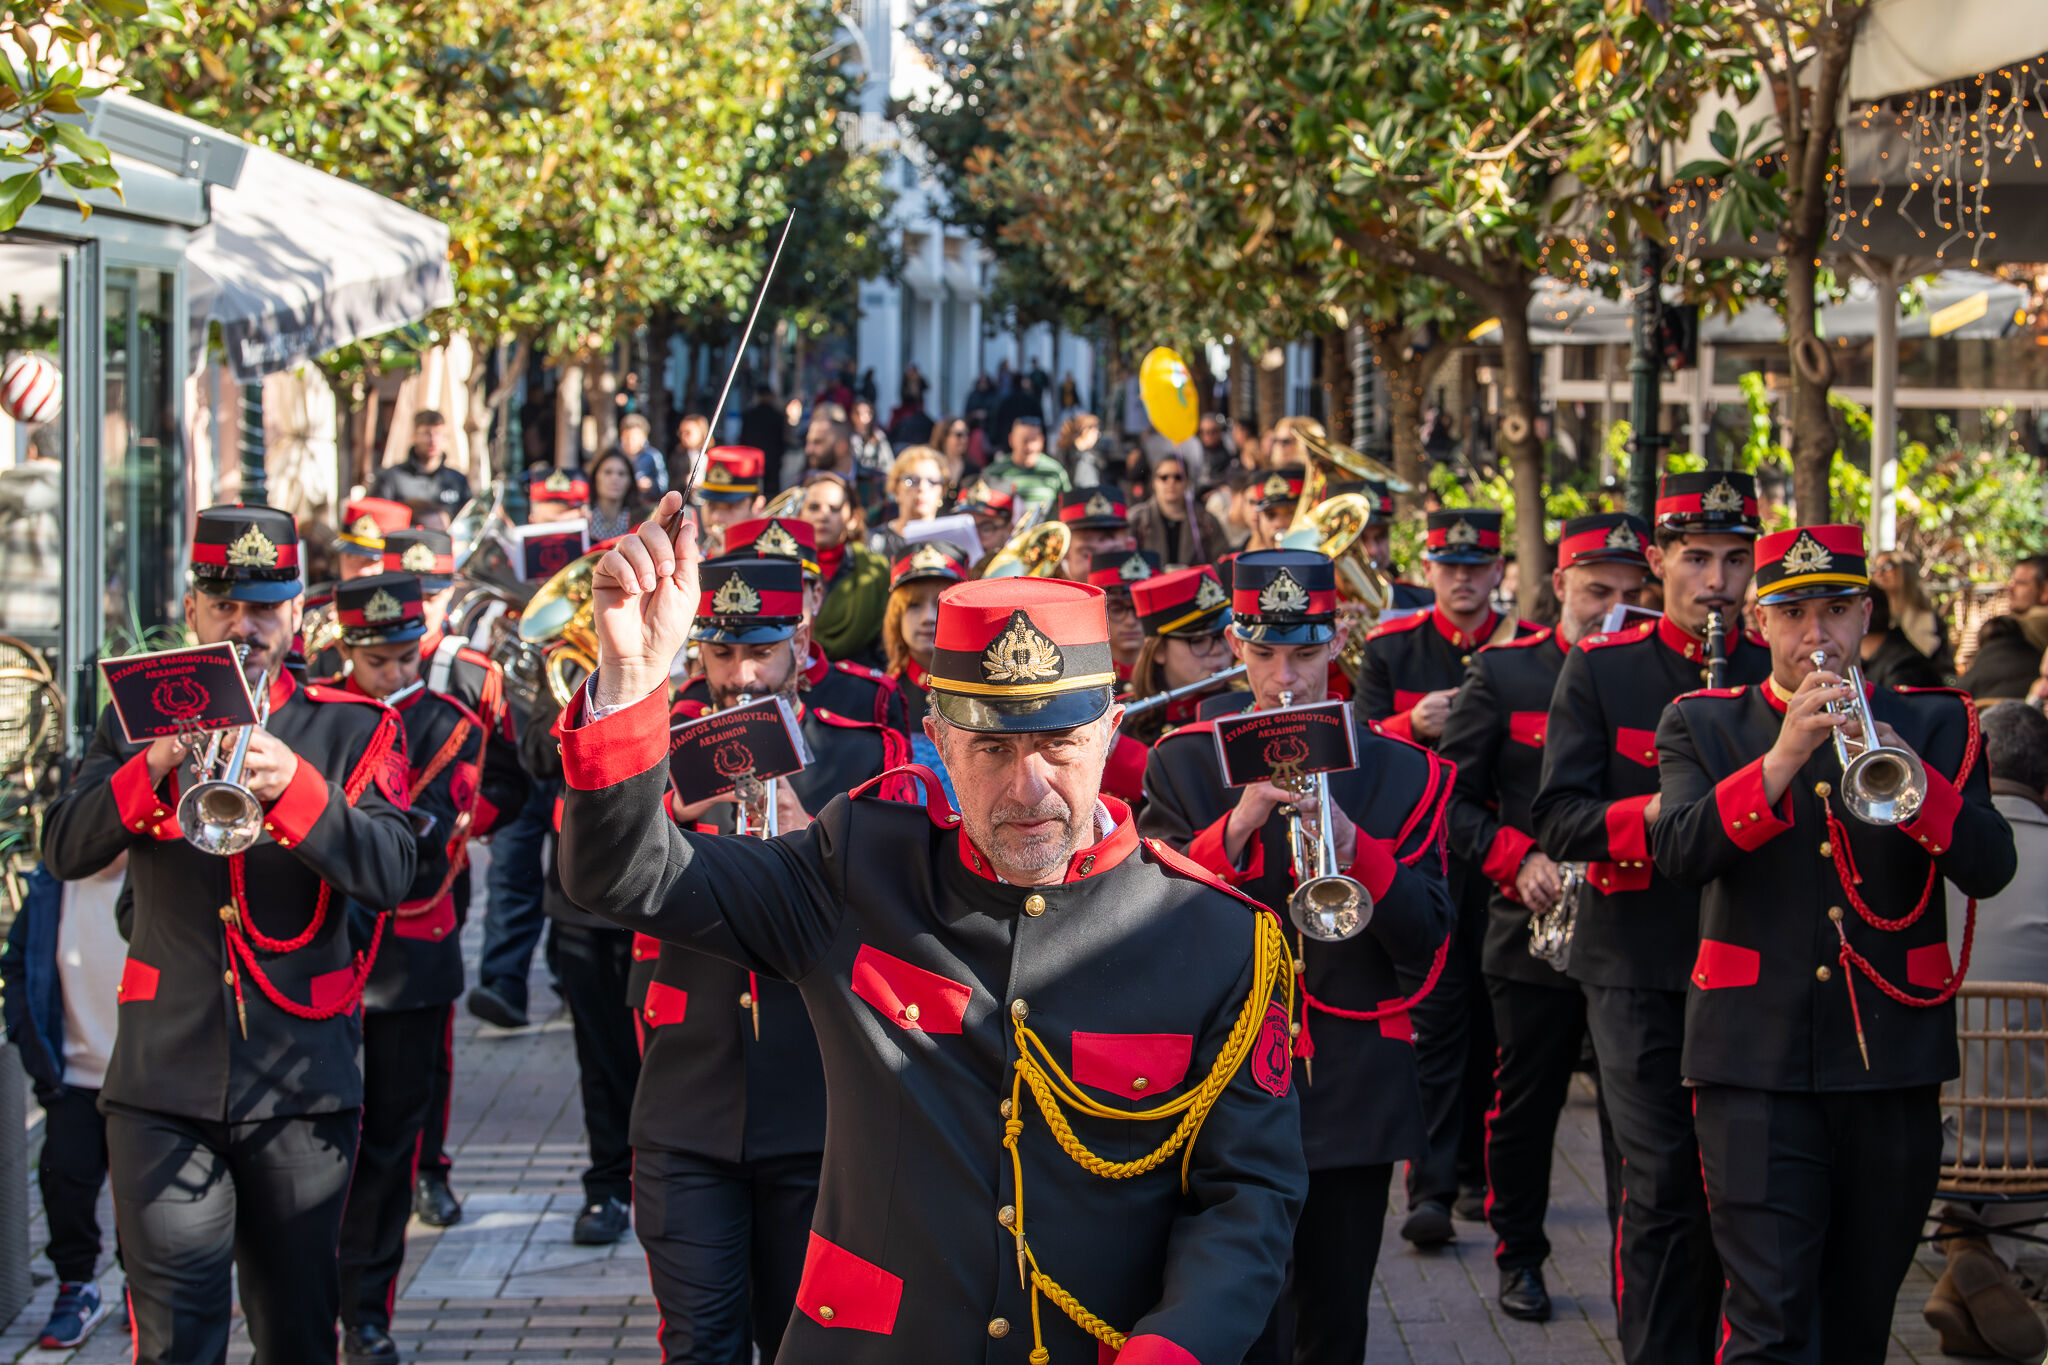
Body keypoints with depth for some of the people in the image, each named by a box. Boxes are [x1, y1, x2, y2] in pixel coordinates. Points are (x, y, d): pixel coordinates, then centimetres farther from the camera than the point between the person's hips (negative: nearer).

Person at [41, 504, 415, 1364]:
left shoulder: (353, 730, 4)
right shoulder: (139, 718, 9)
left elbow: (390, 874, -10)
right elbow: (63, 853, -3)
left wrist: (294, 787, -26)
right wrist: (155, 766, -19)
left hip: (301, 1082, 0)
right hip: (167, 1075, 0)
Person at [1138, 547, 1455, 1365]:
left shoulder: (1400, 775, 5)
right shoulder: (1184, 764, 3)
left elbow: (1426, 939, -2)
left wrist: (1349, 839, -18)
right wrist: (1238, 823, -20)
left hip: (1355, 1091, 2)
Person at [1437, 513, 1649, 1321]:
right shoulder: (1504, 673, 2)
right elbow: (1452, 796, 1)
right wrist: (1515, 859, -13)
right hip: (1537, 924, -1)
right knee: (1525, 1102, 8)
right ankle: (1519, 1256, 24)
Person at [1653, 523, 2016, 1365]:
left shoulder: (1934, 726, 9)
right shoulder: (1703, 728, 8)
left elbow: (1989, 868, -6)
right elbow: (1679, 854, -11)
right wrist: (1782, 757, -22)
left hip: (1893, 1065, 2)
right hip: (1758, 1064, -2)